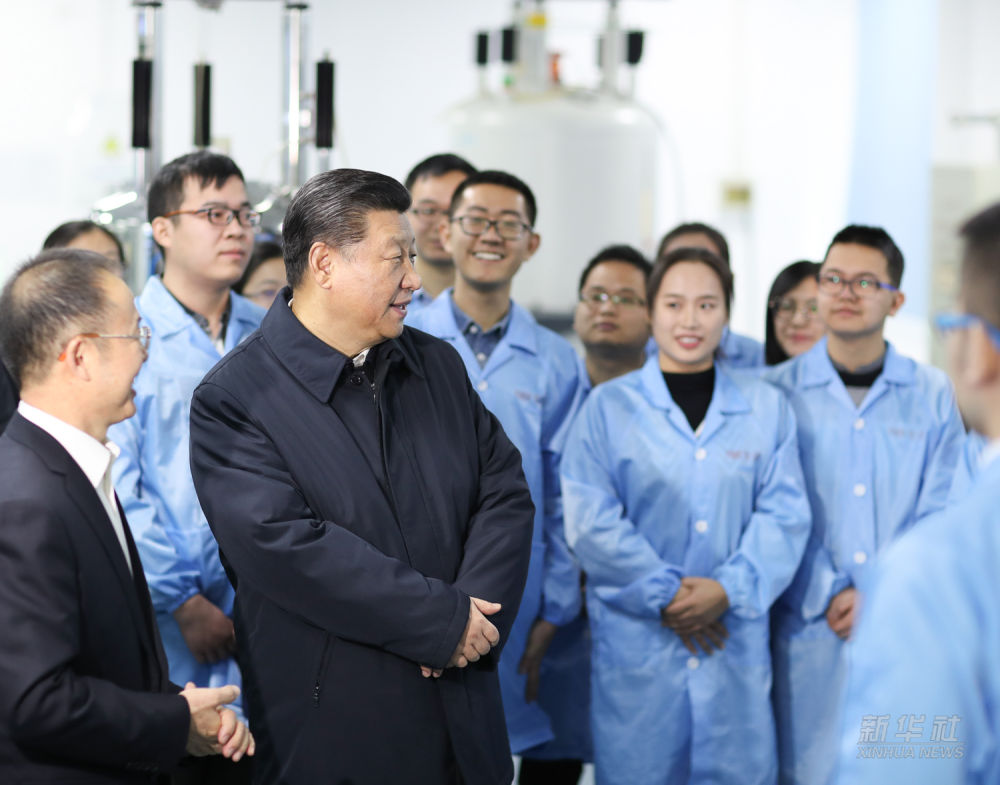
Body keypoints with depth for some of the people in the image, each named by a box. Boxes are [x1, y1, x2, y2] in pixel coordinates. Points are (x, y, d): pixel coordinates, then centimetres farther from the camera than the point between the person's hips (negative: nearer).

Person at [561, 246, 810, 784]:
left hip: (737, 636, 2)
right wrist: (666, 595, -11)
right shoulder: (608, 406, 4)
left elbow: (785, 515, 3)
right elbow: (590, 520, -4)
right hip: (634, 641, -2)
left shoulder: (767, 407, 10)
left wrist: (729, 589, -12)